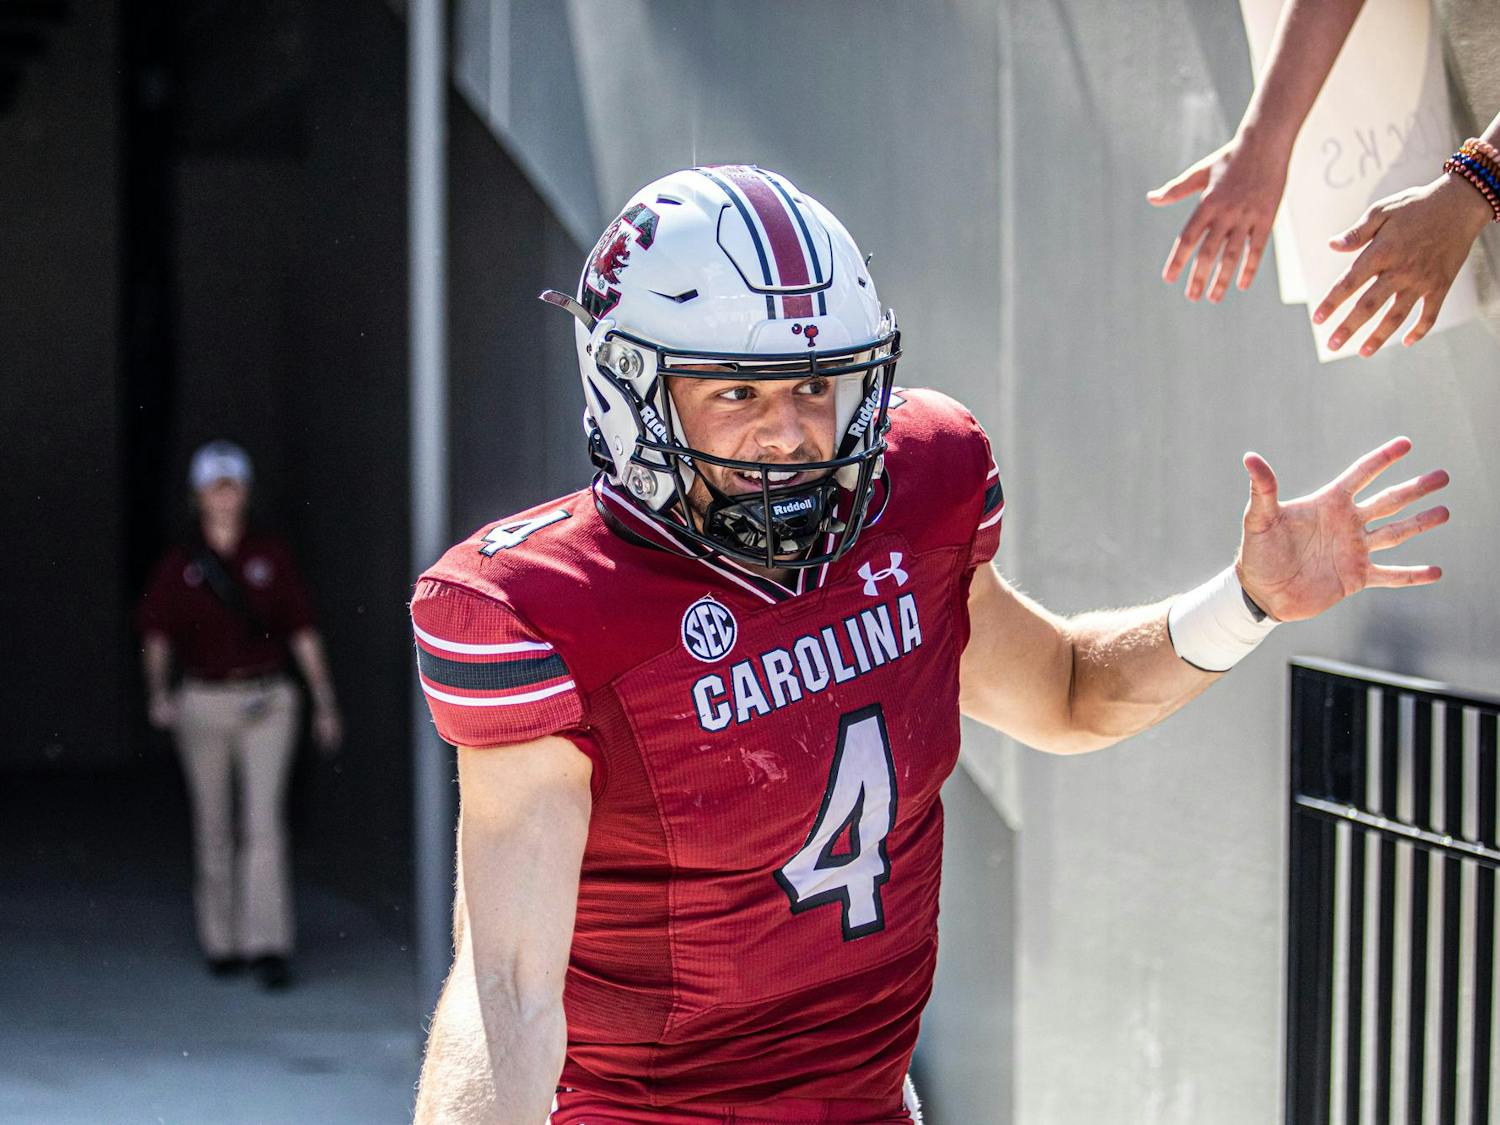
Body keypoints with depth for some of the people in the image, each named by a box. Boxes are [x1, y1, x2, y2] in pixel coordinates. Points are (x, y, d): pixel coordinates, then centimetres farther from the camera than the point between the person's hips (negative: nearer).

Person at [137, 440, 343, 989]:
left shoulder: (270, 554, 3)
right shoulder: (180, 563, 3)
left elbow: (302, 630, 6)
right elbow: (156, 635, 0)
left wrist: (325, 702, 4)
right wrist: (158, 692, -17)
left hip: (266, 701, -1)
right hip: (202, 703, 1)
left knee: (264, 822, -12)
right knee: (212, 826, 8)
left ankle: (269, 947, -15)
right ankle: (220, 941, 19)